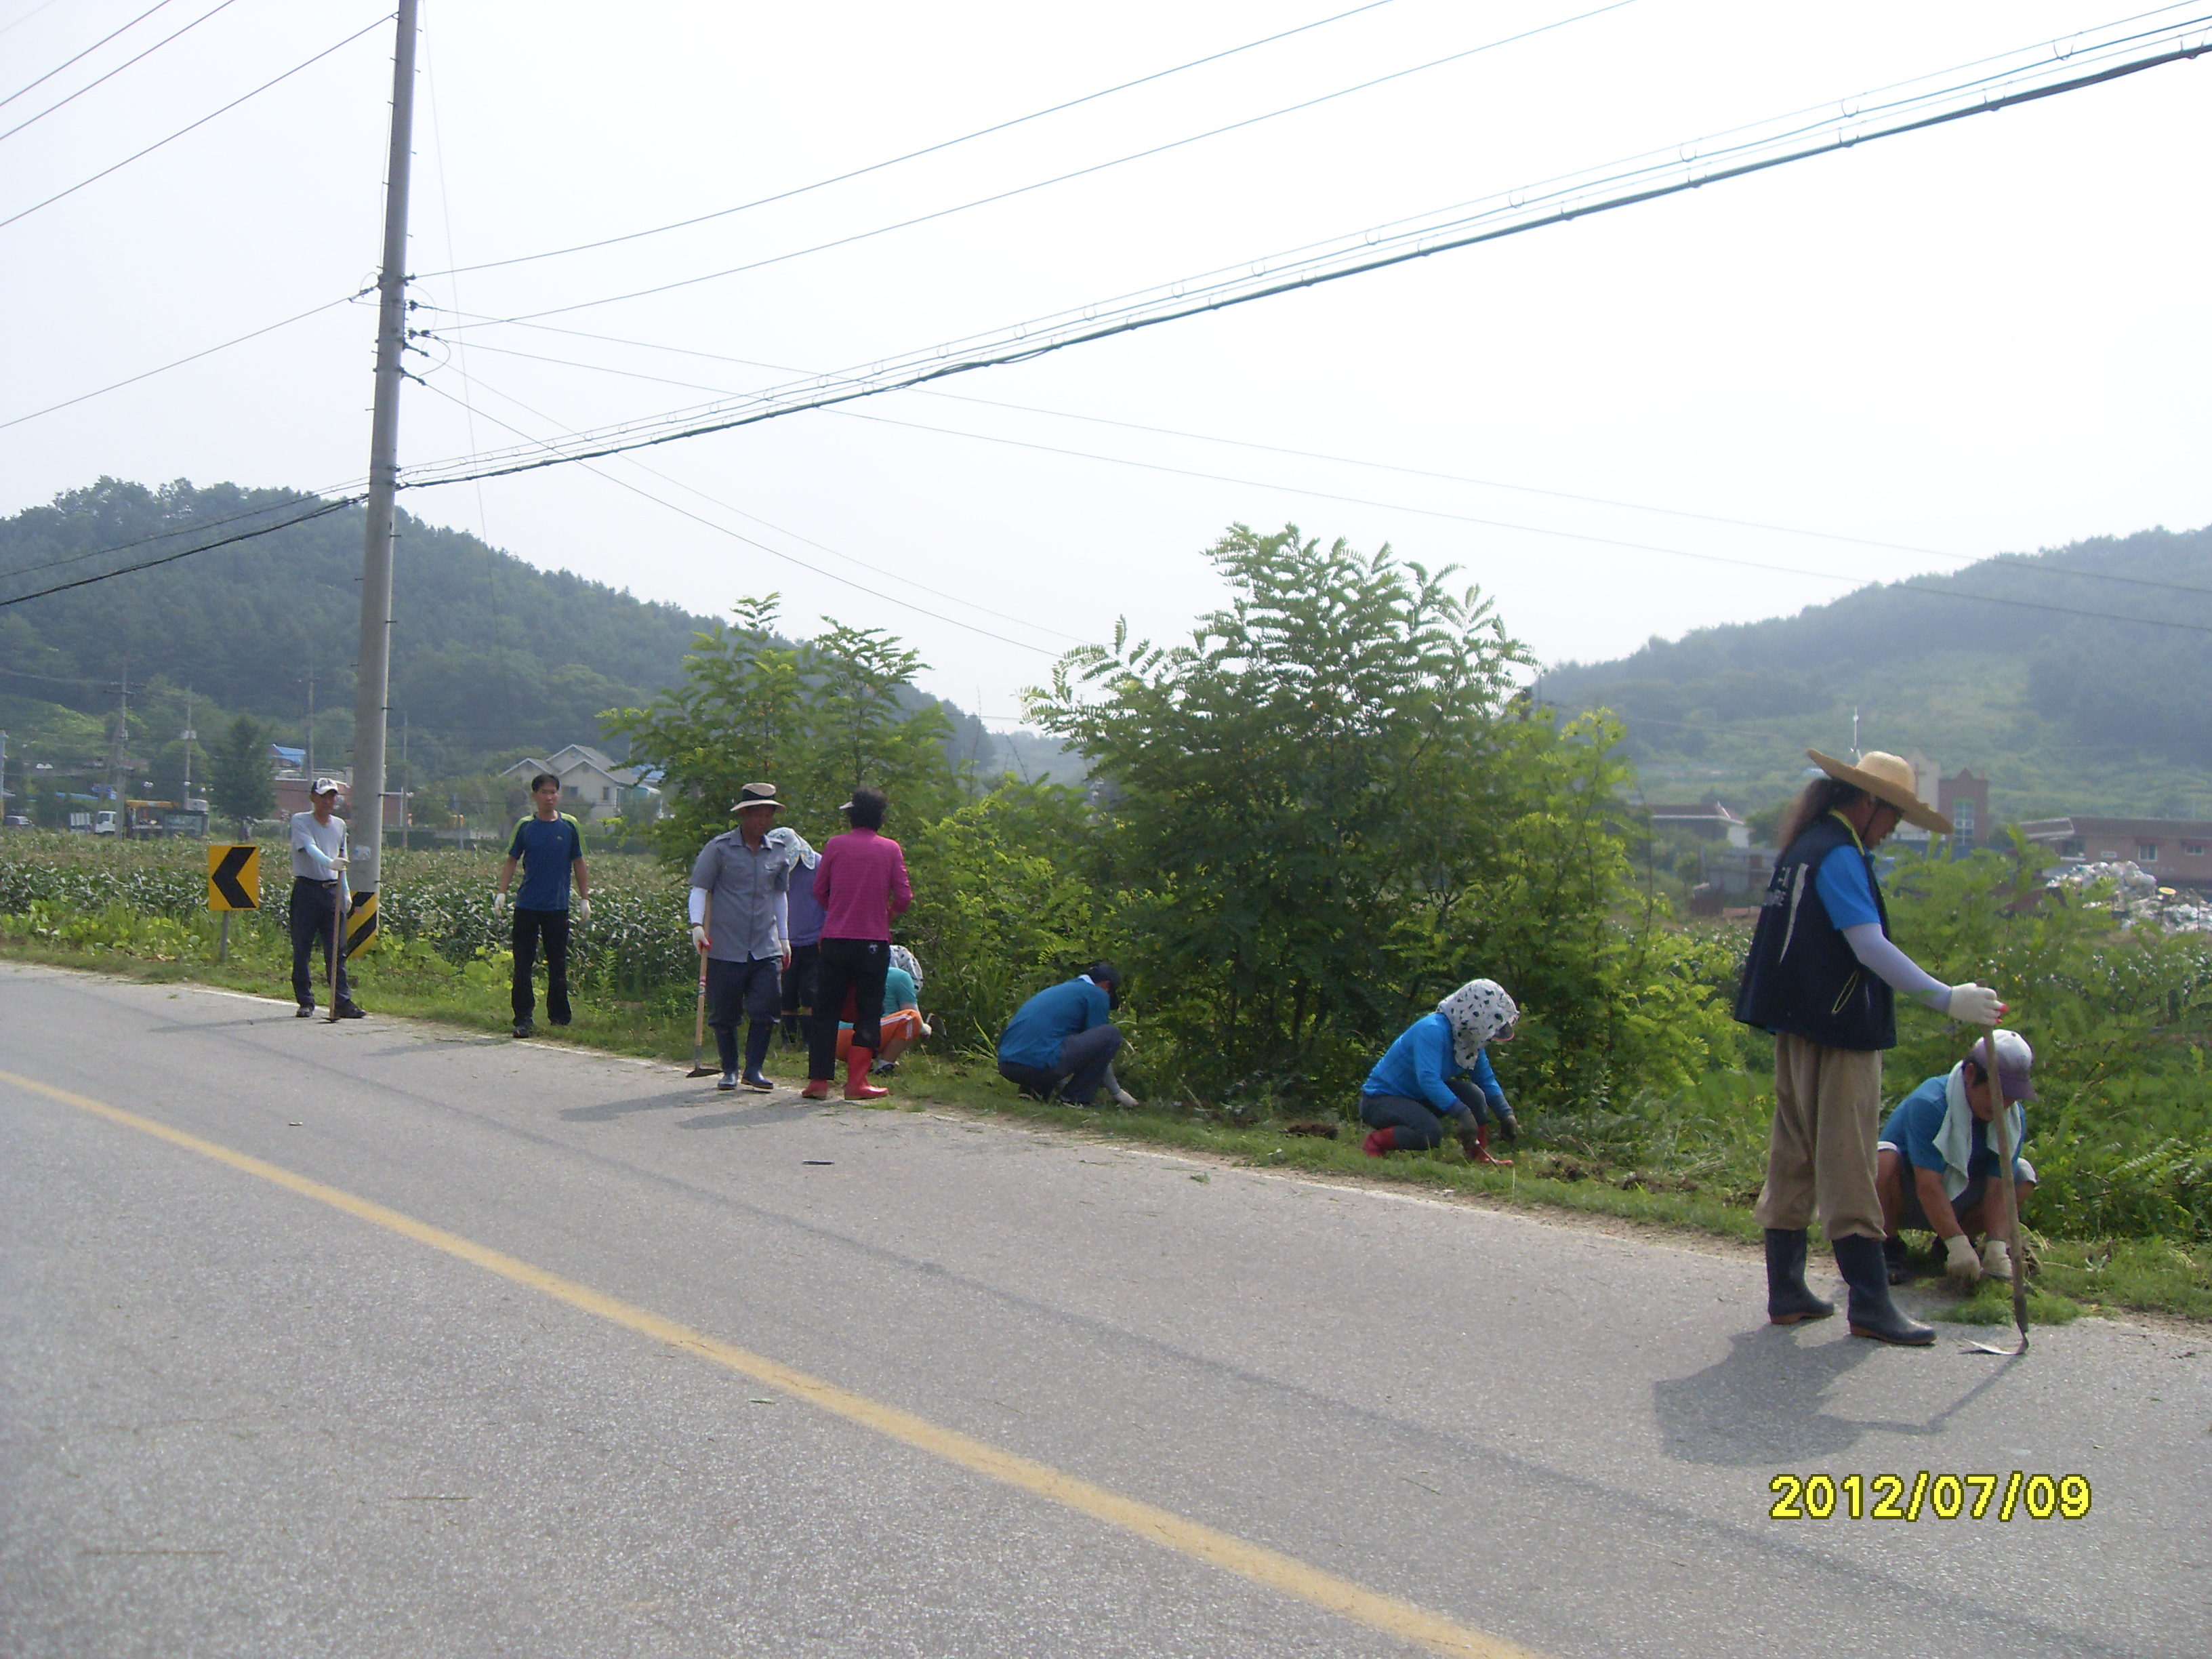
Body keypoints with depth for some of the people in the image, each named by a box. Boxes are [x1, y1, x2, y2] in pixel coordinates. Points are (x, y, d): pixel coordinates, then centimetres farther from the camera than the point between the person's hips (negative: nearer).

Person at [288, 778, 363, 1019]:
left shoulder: (340, 825, 14)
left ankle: (343, 1001, -3)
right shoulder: (300, 821, -2)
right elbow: (309, 848, -21)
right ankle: (305, 1001, 10)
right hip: (306, 889, -4)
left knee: (337, 949, -1)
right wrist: (329, 862, -38)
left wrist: (345, 890, 17)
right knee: (302, 949, 1)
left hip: (332, 891, 4)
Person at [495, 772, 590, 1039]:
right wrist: (502, 893, -4)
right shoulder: (525, 826, 4)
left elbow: (579, 864, 10)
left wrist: (584, 898, 8)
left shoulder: (569, 825, 4)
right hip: (527, 906, 0)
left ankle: (559, 1018, 17)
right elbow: (511, 861, 7)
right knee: (523, 964, -1)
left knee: (558, 966, 6)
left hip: (558, 907, 0)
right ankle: (523, 1019, 2)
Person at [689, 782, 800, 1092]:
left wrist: (784, 938, 24)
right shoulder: (719, 848, -2)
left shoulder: (780, 852, 11)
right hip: (726, 948, -3)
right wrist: (697, 925, -15)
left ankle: (755, 1068, 6)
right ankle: (729, 1069, 17)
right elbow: (699, 889, -1)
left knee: (766, 1009, -6)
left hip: (766, 949, 3)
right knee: (723, 1014, 3)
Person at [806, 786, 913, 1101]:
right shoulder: (890, 849, 0)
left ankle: (819, 1080, 6)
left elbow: (819, 889, 6)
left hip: (835, 940, 1)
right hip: (874, 942, -1)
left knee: (826, 1010, 8)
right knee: (868, 1013, 6)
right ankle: (856, 1082, 0)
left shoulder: (835, 845, 2)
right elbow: (904, 895, -2)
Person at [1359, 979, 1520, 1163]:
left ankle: (1479, 1156, 4)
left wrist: (1506, 1115, 1)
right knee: (1431, 1133, -33)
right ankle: (1376, 1142, -11)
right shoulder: (1432, 1030, -26)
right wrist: (1462, 1113, -40)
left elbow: (1487, 1080, 11)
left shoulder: (1468, 1039, 2)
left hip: (1417, 1099, 9)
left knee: (1472, 1093, -9)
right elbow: (1428, 1079, -36)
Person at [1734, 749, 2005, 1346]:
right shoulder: (1838, 855, -14)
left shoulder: (1805, 848, 16)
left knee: (1795, 1160, 11)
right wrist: (1947, 999, -23)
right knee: (1847, 1163, -7)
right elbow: (1870, 948, -22)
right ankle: (1870, 1303, -4)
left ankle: (1786, 1291, 17)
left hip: (1800, 1028, 10)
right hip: (1838, 1032, -10)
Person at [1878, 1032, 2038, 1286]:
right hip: (1901, 1200, -6)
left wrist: (1996, 1245, -29)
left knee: (2023, 1175, -11)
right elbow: (1928, 1186, -34)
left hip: (1956, 1202, 6)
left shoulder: (2013, 1119, -11)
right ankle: (1889, 1248, -13)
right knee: (1884, 1159, -37)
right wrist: (1957, 1244, -41)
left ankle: (1944, 1246, -1)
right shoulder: (1928, 1104, -30)